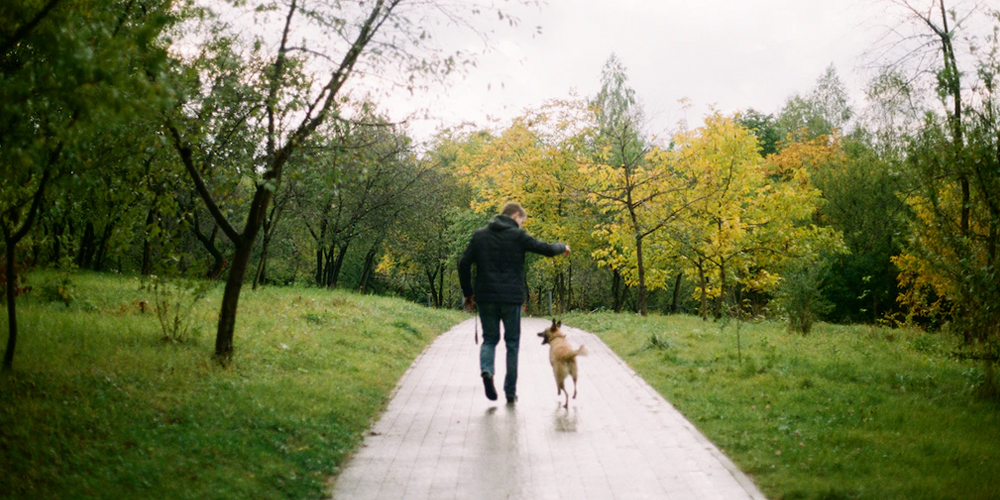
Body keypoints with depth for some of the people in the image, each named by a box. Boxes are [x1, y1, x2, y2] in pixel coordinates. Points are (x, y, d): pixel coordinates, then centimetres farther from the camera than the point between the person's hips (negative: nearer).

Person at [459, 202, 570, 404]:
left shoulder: (479, 235, 8)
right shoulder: (517, 235, -3)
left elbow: (464, 264, 3)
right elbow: (546, 249, -3)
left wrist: (468, 293, 11)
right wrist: (562, 247, 19)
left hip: (485, 298, 3)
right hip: (511, 298, -3)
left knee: (489, 339, 14)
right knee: (512, 343, 10)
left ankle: (486, 369, -16)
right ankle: (510, 391, 13)